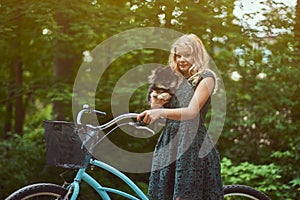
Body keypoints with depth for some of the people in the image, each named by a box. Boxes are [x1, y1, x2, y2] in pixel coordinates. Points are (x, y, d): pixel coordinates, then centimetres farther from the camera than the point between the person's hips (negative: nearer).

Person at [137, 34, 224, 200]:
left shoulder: (205, 78, -1)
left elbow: (192, 112, -17)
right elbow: (157, 115, 17)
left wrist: (161, 112, -31)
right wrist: (156, 105, -5)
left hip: (193, 144, -6)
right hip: (168, 141, 6)